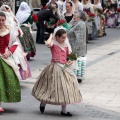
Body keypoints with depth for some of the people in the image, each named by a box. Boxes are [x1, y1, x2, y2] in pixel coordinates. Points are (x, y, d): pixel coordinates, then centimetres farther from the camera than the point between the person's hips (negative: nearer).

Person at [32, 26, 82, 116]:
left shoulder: (66, 45, 9)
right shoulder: (53, 44, -9)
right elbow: (48, 43, -33)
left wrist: (69, 62, -1)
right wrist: (51, 36, -15)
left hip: (64, 68, 6)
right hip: (55, 67, -6)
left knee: (65, 89, 7)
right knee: (53, 88, -1)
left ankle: (64, 110, 16)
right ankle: (43, 103, 24)